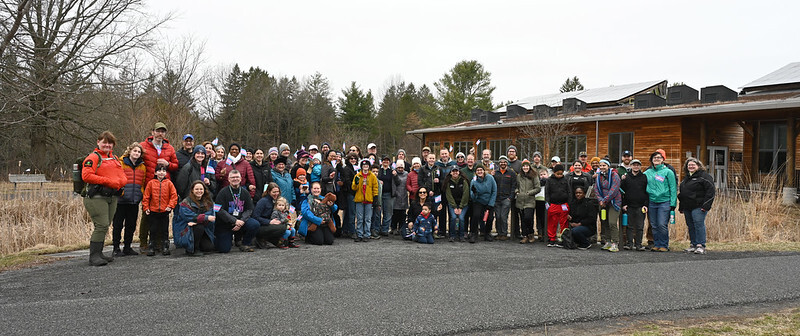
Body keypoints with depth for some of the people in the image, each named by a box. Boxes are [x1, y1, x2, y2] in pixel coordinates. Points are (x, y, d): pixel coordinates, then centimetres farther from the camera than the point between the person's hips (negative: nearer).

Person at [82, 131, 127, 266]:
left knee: (105, 227, 10)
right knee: (102, 225, -14)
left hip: (112, 197, 7)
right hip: (96, 197, -7)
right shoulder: (93, 157, -4)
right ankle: (94, 256, -9)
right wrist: (108, 181, -16)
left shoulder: (114, 158, 20)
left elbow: (122, 176, 21)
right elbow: (86, 176, -16)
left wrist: (119, 182, -4)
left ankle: (99, 254, 19)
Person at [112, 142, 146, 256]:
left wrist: (142, 195, 11)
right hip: (121, 199, -5)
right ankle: (116, 248, 8)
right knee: (118, 224, 0)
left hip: (135, 200, 5)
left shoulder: (142, 166, 14)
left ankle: (127, 247, 20)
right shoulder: (120, 163, -1)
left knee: (131, 224, 10)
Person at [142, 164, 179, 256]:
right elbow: (146, 196, 3)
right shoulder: (151, 183, 1)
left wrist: (170, 206, -8)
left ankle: (165, 248, 14)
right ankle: (151, 248, 14)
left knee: (165, 230, 7)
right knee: (153, 230, 6)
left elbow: (174, 195, 0)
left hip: (165, 211, 0)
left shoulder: (168, 183, 1)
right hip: (153, 211, 0)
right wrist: (146, 207, -2)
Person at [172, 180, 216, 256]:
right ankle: (192, 250, -14)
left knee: (209, 247, -14)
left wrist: (196, 221, -26)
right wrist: (206, 218, -28)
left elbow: (210, 215, -9)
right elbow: (188, 217, -22)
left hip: (203, 231, 4)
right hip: (185, 230, -4)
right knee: (199, 227, -33)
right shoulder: (185, 203, -10)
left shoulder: (208, 202, 4)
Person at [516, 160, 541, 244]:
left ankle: (530, 234, 6)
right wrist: (517, 192, 7)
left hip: (530, 201, -4)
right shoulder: (519, 176, 12)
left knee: (528, 218, -16)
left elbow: (538, 188, -1)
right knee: (523, 219, 5)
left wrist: (529, 193, -9)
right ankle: (525, 236, 12)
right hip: (520, 201, 4)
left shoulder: (534, 176, 0)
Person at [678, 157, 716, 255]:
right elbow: (682, 193, 26)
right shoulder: (686, 178, 19)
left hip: (698, 207, -8)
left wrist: (706, 205, -18)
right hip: (687, 207, 8)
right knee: (690, 226, 9)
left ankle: (701, 246, -9)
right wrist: (681, 207, 20)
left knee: (699, 224, -11)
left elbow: (711, 191, -12)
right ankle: (693, 245, 16)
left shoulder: (704, 176, -5)